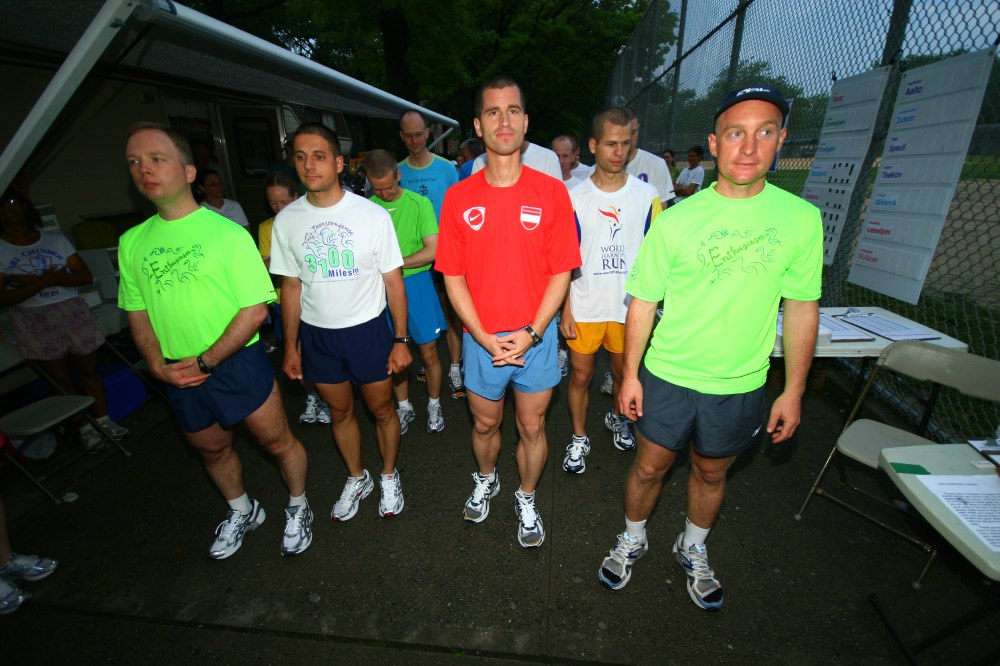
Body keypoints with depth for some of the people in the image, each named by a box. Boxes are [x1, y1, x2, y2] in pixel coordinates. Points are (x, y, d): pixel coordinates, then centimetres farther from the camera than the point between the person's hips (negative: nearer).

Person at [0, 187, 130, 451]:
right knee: (61, 380, 7)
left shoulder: (55, 238, 3)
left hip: (73, 312, 1)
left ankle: (103, 419, 20)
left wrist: (34, 280, -14)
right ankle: (84, 427, 18)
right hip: (34, 321, -1)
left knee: (89, 370, 8)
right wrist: (45, 280, -19)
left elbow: (86, 276, -5)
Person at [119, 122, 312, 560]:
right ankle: (242, 512, 48)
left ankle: (298, 508, 34)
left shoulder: (227, 233, -12)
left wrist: (205, 362, -16)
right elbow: (137, 313, 10)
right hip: (178, 374, 6)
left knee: (277, 441, 6)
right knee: (211, 450, 22)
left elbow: (255, 310, -15)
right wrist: (158, 364, -5)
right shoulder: (132, 242, 4)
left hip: (238, 363, -5)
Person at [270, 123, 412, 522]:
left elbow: (393, 282, -7)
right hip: (316, 334, 3)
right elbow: (291, 286, 5)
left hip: (368, 329, -3)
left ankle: (389, 477, 38)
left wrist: (400, 340, -9)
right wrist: (290, 346, 6)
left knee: (381, 409, 11)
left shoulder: (373, 215, -11)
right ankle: (357, 479, 42)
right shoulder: (286, 221, -2)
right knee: (340, 412, 18)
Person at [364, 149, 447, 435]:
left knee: (428, 352, 5)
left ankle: (434, 406, 27)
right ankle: (404, 408, 31)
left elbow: (432, 251, -11)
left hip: (416, 284, -2)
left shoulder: (419, 203, -6)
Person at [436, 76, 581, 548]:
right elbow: (453, 276, -3)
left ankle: (526, 500, 42)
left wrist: (530, 333, -14)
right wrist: (485, 338, -11)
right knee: (484, 424, 20)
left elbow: (560, 272, -5)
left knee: (532, 428, 15)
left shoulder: (551, 192, -6)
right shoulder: (458, 197, -4)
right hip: (481, 339, 1)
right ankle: (485, 480, 51)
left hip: (535, 337, 0)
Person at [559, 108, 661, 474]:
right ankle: (579, 439, 30)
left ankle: (617, 417, 48)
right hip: (584, 308, -1)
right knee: (581, 376, 8)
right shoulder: (575, 197, -3)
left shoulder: (647, 195, -1)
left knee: (625, 374, 17)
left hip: (630, 307, 1)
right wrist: (566, 310, -6)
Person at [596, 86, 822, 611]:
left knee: (711, 473, 22)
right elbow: (643, 302, -5)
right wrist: (630, 375, -4)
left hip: (741, 386, 2)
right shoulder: (676, 219, -10)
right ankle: (631, 541, 44)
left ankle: (693, 549, 50)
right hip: (667, 376, -1)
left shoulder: (800, 219, -6)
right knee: (650, 466, 15)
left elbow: (802, 309, 1)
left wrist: (793, 391, 2)